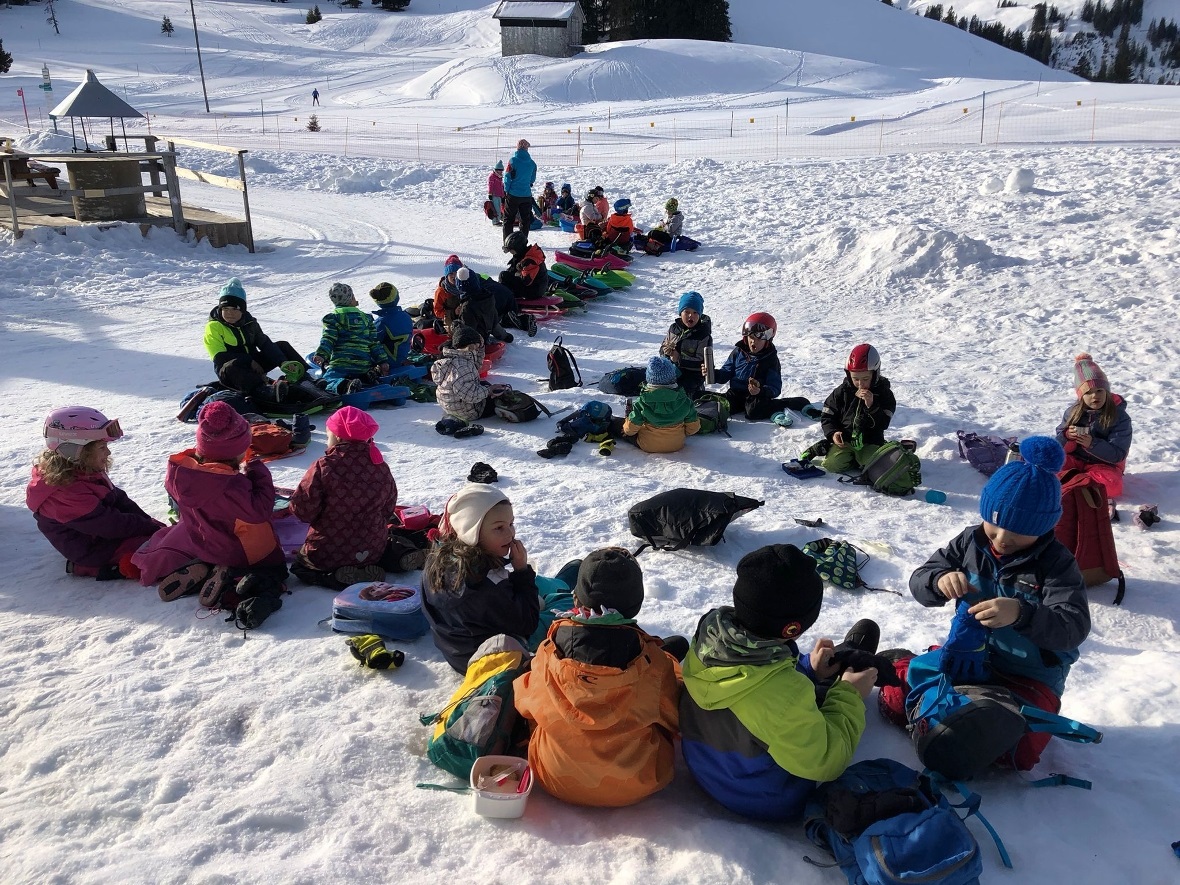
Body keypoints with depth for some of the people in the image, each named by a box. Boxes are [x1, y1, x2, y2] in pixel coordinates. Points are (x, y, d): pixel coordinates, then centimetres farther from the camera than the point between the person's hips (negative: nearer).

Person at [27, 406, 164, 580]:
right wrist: (151, 528, -19)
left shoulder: (86, 473, 3)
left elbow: (121, 501, 7)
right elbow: (110, 525, -28)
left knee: (160, 529, 8)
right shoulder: (68, 492, -30)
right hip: (93, 550, -10)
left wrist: (149, 523, -4)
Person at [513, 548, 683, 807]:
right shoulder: (655, 662, -19)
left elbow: (526, 703, 3)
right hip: (637, 786, -1)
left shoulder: (550, 653, -16)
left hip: (557, 781, 1)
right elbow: (673, 721, -2)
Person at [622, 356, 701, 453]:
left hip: (647, 446, -1)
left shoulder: (642, 403, -21)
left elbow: (631, 428, -12)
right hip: (676, 445, 1)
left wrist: (627, 431, 13)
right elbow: (693, 426, -4)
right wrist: (684, 433, 19)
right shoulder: (684, 401, -16)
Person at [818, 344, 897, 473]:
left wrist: (871, 405, -25)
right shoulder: (842, 392, 0)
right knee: (834, 464, -23)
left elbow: (883, 424, -11)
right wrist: (833, 433, -12)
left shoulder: (884, 394, -3)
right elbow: (827, 416, 6)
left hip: (870, 441, 0)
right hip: (844, 439, 1)